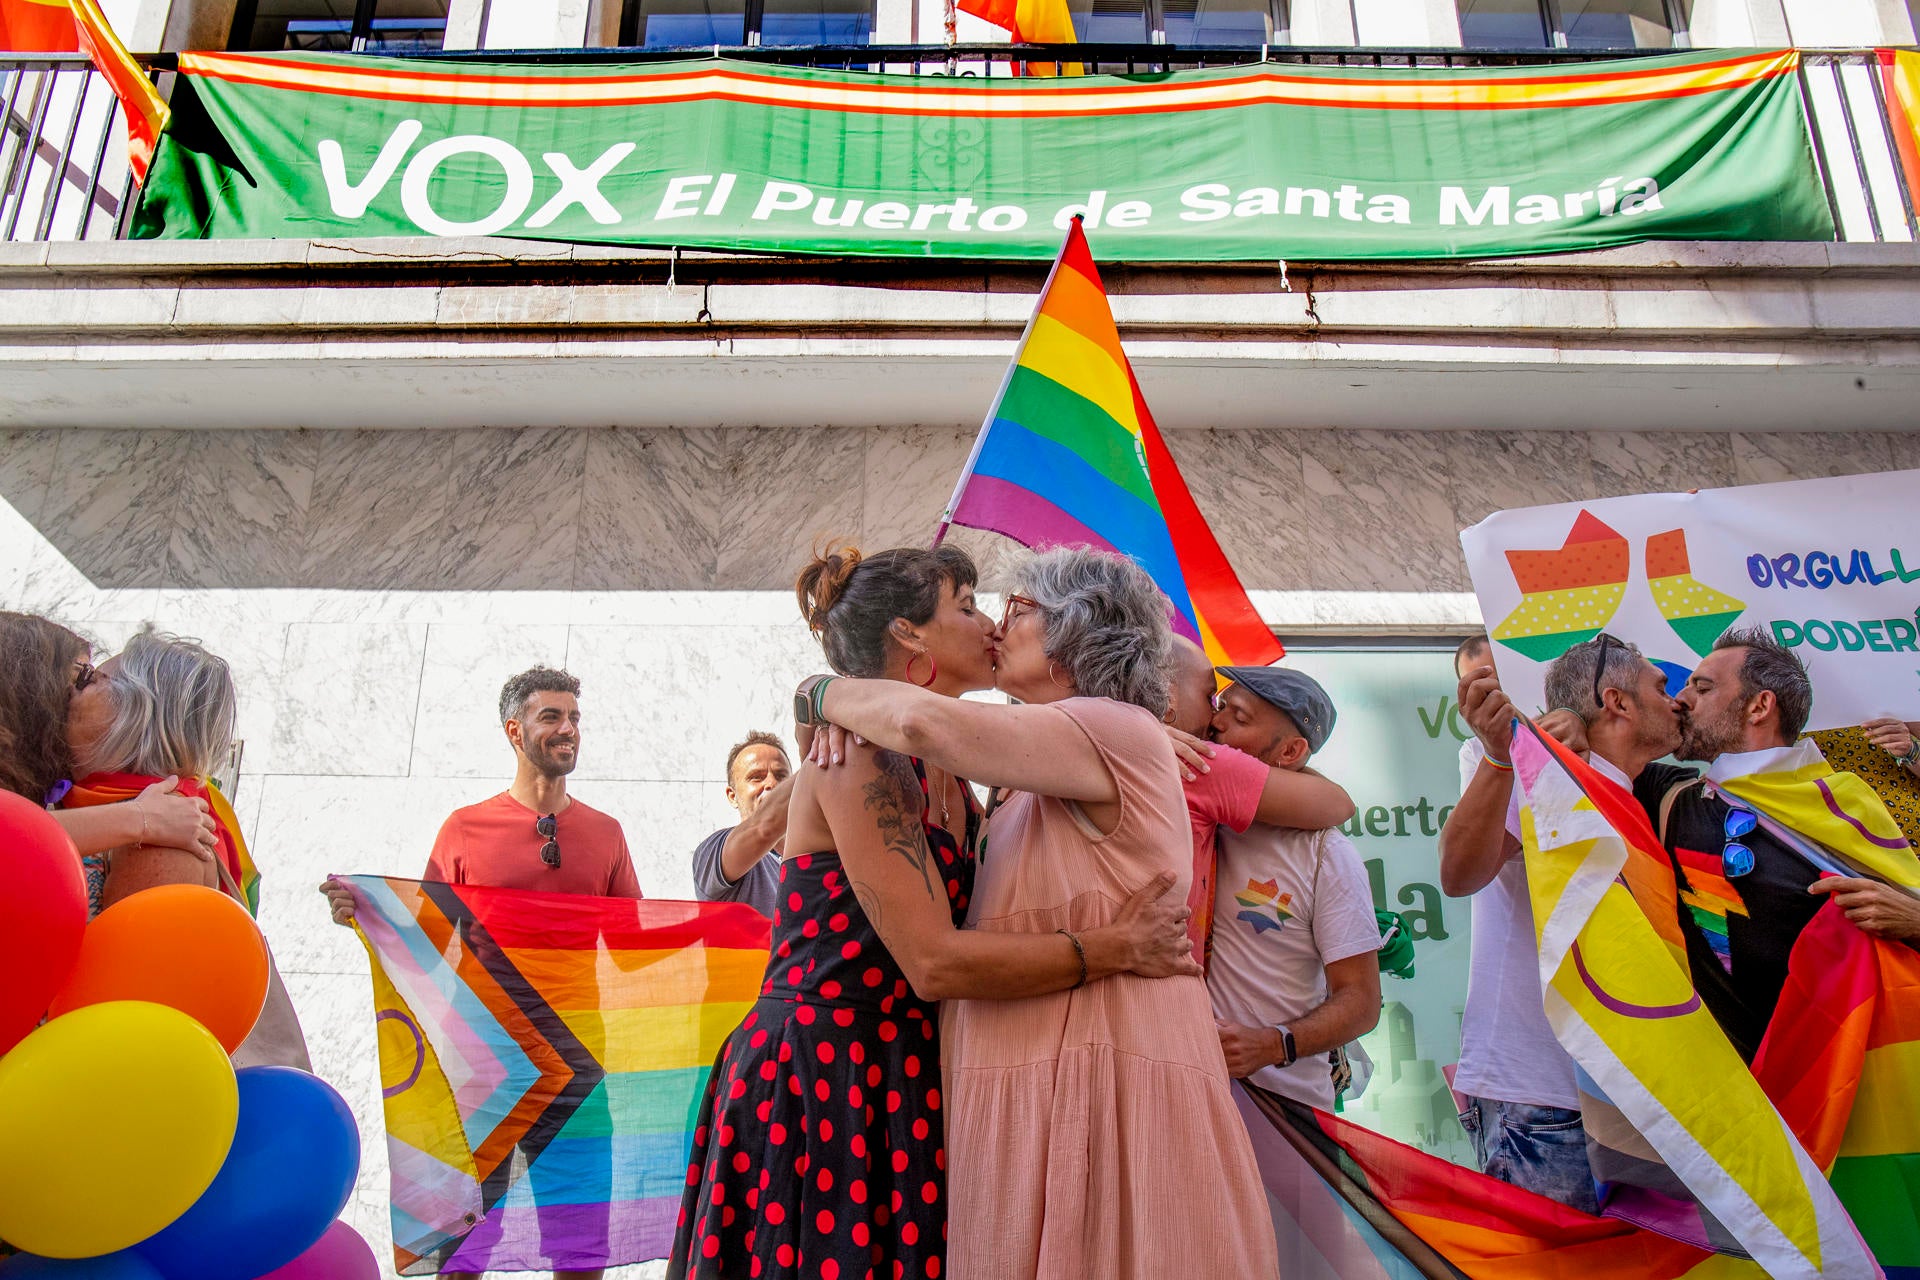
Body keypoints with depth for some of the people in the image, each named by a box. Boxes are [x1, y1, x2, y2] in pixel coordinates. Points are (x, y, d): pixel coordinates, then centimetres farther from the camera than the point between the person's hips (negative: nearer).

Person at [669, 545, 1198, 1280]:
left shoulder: (950, 777, 10)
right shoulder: (859, 759, -17)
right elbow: (935, 963, -23)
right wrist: (1118, 949, -17)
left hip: (904, 1076, 8)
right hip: (820, 1076, -8)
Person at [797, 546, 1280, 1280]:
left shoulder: (1119, 730, -11)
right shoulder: (1036, 786, 20)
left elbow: (925, 723, -22)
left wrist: (826, 693, -5)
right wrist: (848, 719, 6)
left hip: (1094, 1077, -8)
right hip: (1030, 1080, 9)